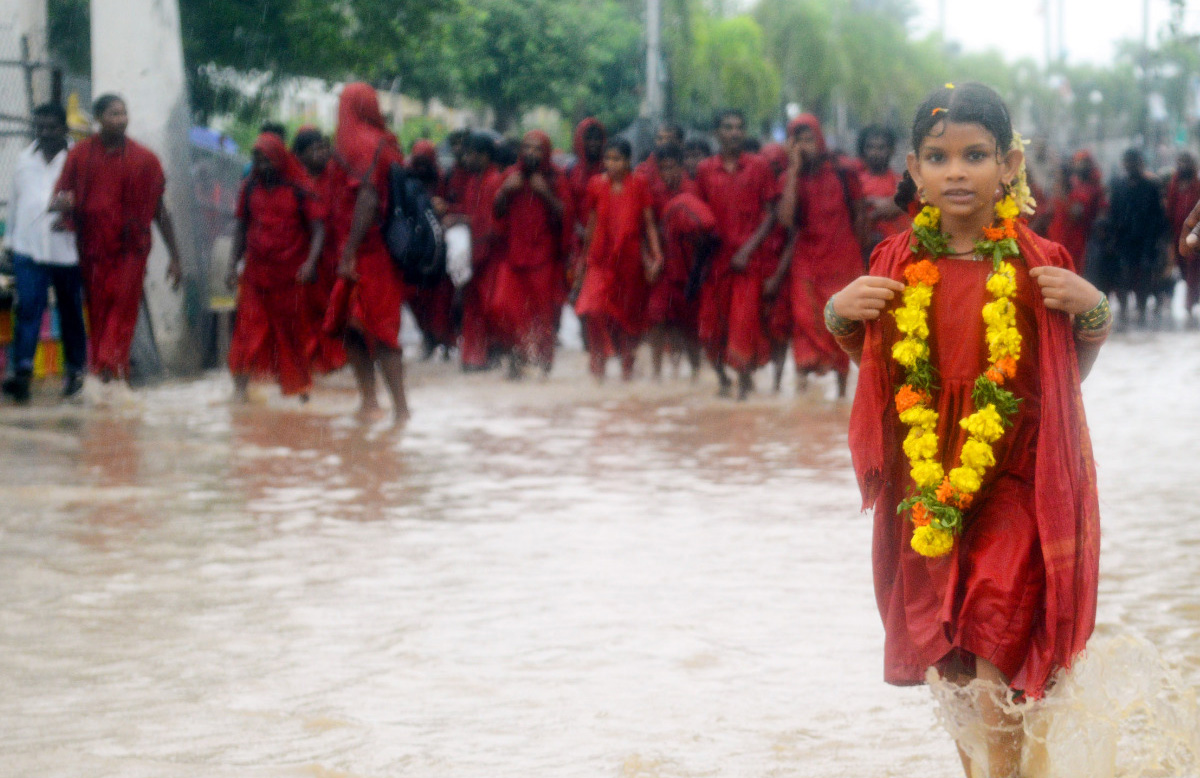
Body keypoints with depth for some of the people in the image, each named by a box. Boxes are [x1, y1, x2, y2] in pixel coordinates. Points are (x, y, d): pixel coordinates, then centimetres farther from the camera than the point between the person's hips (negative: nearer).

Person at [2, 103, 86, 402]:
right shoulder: (25, 159, 10)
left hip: (67, 250, -2)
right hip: (29, 249, 2)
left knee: (71, 311, 10)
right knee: (28, 309, -10)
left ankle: (75, 367, 24)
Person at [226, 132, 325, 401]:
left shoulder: (299, 189, -3)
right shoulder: (250, 188, 8)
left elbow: (318, 228, -6)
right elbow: (241, 228, 17)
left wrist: (310, 262, -19)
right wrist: (235, 265, 13)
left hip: (291, 275, -2)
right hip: (256, 273, 2)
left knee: (292, 331, 5)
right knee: (249, 327, -8)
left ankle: (299, 388, 17)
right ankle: (241, 386, -12)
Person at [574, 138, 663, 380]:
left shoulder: (639, 185, 0)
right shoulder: (596, 185, 4)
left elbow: (649, 224, 0)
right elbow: (592, 224, 12)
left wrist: (656, 256, -9)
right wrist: (585, 256, 14)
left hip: (630, 258, 0)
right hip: (601, 258, 1)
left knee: (629, 315, 7)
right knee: (593, 310, -19)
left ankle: (627, 365, 24)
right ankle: (598, 361, -6)